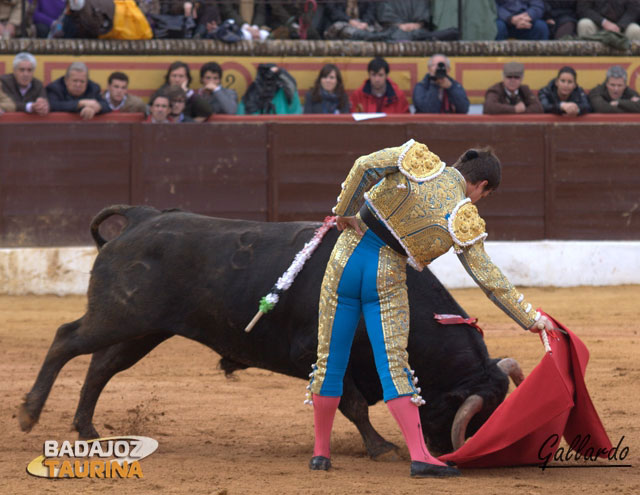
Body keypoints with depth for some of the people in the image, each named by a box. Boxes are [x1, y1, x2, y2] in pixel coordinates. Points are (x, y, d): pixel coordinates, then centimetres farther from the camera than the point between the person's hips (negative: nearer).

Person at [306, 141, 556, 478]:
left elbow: (365, 166, -11)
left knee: (331, 360, 10)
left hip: (347, 258, 2)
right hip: (387, 278, -2)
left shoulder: (420, 160, 1)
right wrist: (531, 318, 1)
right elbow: (487, 277, -4)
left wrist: (344, 212, 2)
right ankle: (419, 455, -10)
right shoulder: (465, 219, -4)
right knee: (394, 365, 0)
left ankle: (320, 451, 16)